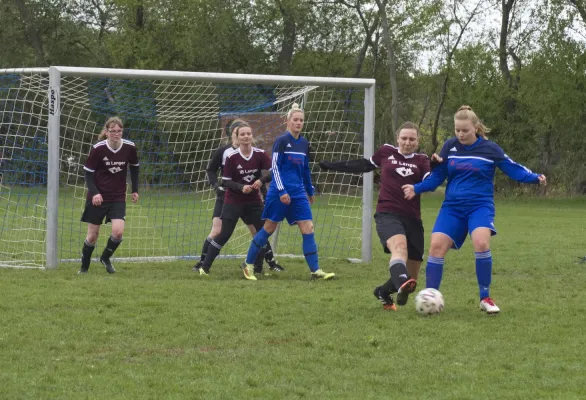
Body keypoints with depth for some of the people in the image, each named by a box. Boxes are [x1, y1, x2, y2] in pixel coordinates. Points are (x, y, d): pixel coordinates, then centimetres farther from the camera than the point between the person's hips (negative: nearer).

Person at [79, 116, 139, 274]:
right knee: (93, 234, 2)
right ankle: (84, 266, 24)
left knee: (118, 231, -15)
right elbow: (88, 173, -8)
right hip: (98, 197, -2)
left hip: (118, 197, 2)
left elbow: (134, 167, 12)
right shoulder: (98, 149, -16)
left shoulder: (129, 147, -8)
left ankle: (105, 257, 14)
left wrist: (135, 190, 9)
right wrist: (94, 192, -22)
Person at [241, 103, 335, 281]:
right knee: (269, 228, 2)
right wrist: (281, 191, -18)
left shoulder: (304, 143, 10)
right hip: (280, 192, -5)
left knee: (308, 228, -4)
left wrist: (310, 191, 23)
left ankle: (315, 271, -4)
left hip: (298, 193, 6)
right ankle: (248, 264, 16)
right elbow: (274, 166, -11)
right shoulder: (281, 141, -8)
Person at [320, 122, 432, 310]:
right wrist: (334, 166, 33)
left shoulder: (421, 160, 9)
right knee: (400, 245, -37)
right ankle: (402, 283, -63)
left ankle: (383, 292, 35)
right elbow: (365, 165, 27)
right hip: (387, 214, -3)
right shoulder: (386, 152, 10)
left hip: (412, 218, 3)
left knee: (412, 277, 6)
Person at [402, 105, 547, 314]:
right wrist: (417, 188, -4)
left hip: (480, 205, -3)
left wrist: (535, 178, -15)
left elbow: (513, 169, 0)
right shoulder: (450, 146, 4)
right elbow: (437, 177, 10)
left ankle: (485, 298, -10)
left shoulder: (489, 148, -3)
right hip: (452, 206, 3)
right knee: (436, 246, -13)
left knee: (481, 243, -27)